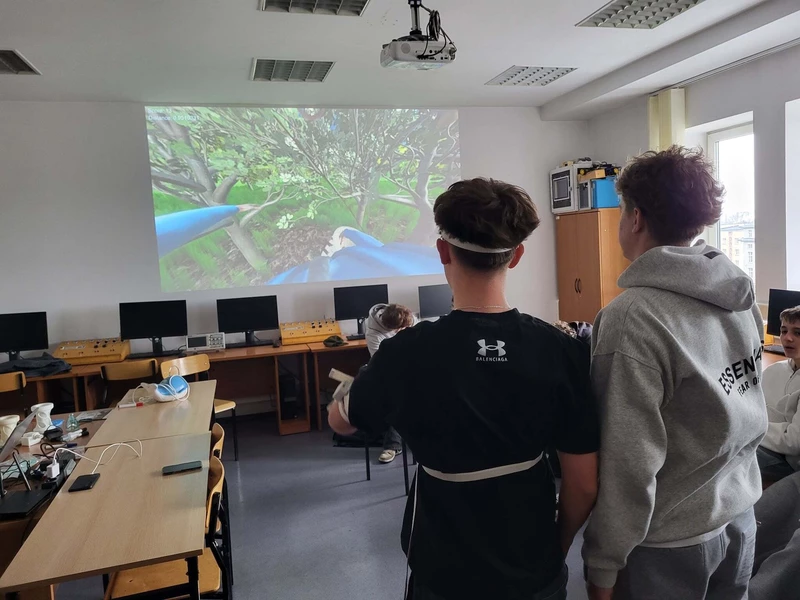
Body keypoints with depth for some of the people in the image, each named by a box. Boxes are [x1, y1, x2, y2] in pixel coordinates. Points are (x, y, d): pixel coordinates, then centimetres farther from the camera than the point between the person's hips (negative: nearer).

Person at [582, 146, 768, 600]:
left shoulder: (634, 318, -26)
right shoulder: (742, 295, -2)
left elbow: (631, 462, -24)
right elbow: (749, 414, 8)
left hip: (669, 543, -6)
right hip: (740, 519, 7)